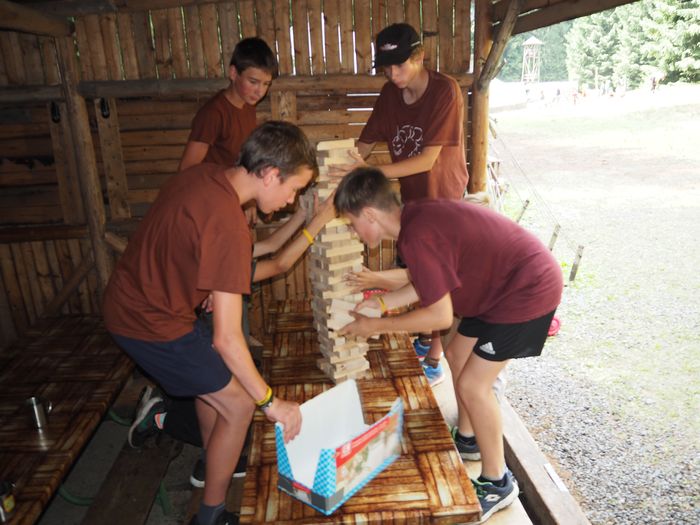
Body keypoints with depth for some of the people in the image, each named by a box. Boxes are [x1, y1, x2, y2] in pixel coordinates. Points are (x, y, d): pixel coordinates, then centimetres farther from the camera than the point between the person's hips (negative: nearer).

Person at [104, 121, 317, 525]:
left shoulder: (204, 174, -4)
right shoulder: (230, 226, -30)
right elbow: (227, 338, -28)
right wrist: (272, 402, -17)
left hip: (130, 300, 9)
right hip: (150, 323, -9)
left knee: (212, 377, 25)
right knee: (239, 404, 2)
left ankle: (214, 467, 45)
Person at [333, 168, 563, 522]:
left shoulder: (416, 237, -28)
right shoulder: (415, 217, 2)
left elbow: (440, 316, -23)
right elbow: (432, 285, 13)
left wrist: (377, 326, -14)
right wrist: (382, 302, 11)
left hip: (530, 290, -10)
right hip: (504, 283, 10)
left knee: (473, 385, -5)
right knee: (457, 355, 18)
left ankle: (497, 484, 15)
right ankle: (468, 439, 39)